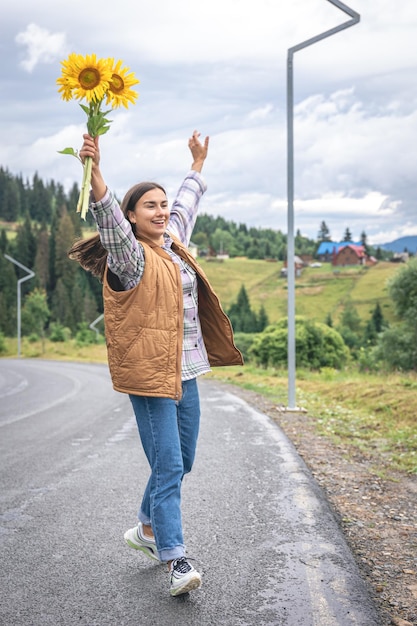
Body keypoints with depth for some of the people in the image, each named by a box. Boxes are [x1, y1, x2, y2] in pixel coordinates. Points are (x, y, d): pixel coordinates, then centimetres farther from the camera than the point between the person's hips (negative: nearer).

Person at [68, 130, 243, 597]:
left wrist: (198, 164, 43)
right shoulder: (130, 256, -9)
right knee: (168, 466, -9)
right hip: (150, 374, -8)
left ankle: (147, 529, 36)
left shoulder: (172, 245, 14)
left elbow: (187, 206, 32)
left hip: (184, 372, 8)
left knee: (181, 462, 16)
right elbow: (109, 220, -29)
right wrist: (94, 173, -45)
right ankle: (175, 562, -3)